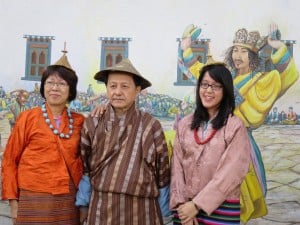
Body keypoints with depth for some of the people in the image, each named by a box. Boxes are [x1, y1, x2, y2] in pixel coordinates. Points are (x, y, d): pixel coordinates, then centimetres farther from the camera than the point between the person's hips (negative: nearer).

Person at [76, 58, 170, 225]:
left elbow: (163, 173, 4)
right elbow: (84, 168, 9)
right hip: (102, 208, 1)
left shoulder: (151, 125, -1)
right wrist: (82, 204, 7)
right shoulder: (92, 123, 3)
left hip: (140, 210, -1)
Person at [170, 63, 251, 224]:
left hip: (221, 208, -3)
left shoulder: (235, 127, -7)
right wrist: (182, 203, -8)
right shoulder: (185, 124, 5)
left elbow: (230, 173, -13)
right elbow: (177, 166, 2)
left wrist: (197, 205, -14)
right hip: (186, 207, 3)